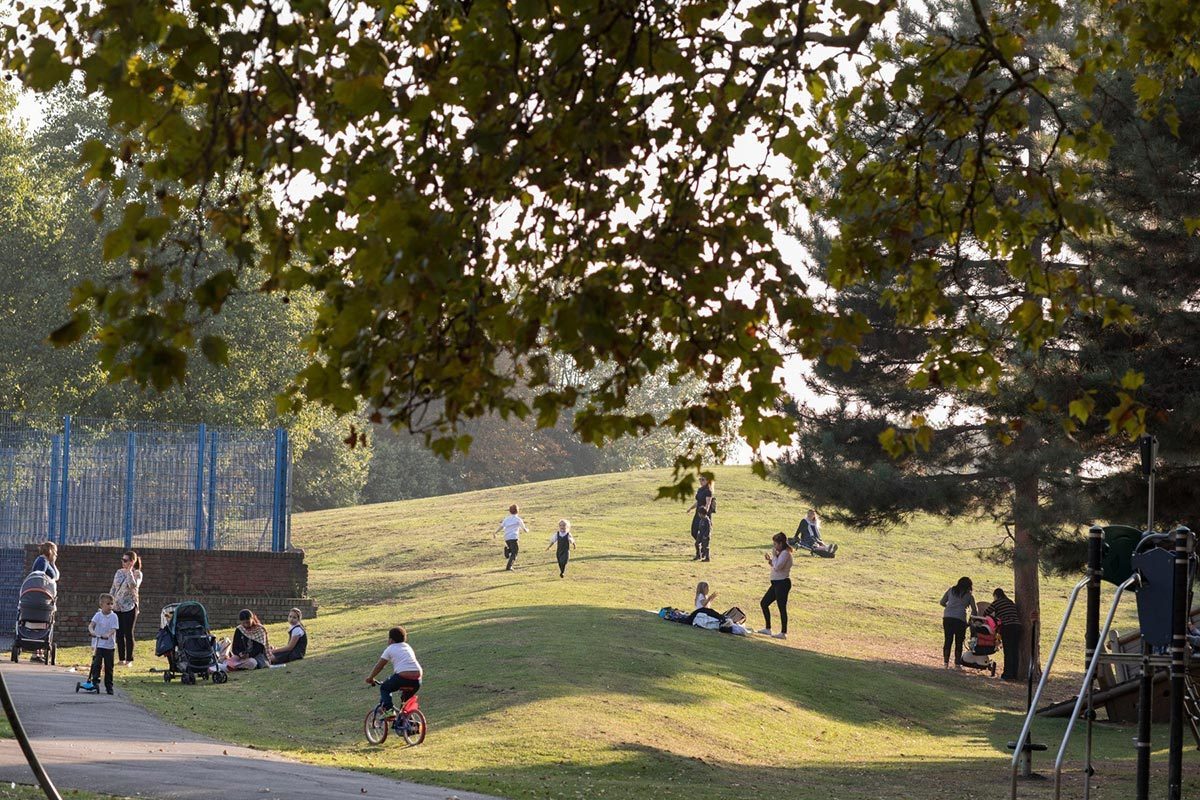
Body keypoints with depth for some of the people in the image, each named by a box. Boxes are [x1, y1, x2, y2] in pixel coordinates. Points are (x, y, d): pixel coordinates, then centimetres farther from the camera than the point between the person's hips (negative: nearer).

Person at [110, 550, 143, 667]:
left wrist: (129, 571, -16)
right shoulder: (119, 572, 10)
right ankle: (121, 659, 12)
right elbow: (113, 589, 14)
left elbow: (133, 586, -22)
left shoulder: (137, 574, -4)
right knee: (119, 634, 5)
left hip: (129, 607, -5)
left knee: (128, 634, -2)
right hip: (117, 607, 5)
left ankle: (129, 659, 5)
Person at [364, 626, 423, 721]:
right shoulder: (408, 647, 26)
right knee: (406, 698, 30)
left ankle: (389, 710, 1)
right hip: (417, 680, 5)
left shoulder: (390, 649, 12)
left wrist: (370, 678, 29)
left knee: (384, 688, 18)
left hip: (403, 677, -5)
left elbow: (379, 666, 16)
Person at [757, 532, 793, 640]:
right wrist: (770, 560, 5)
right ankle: (768, 629, 22)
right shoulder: (781, 553, 14)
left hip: (782, 583, -11)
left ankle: (783, 633, -1)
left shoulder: (785, 553, -16)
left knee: (782, 607, -6)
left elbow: (777, 567, -24)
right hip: (776, 583, 11)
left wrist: (774, 556, -14)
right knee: (764, 603, 14)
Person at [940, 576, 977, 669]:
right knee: (959, 642, 7)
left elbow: (942, 602, 14)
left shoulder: (951, 590, 14)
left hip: (947, 617, 2)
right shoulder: (969, 595, 9)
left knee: (948, 640, 9)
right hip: (960, 619, -2)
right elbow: (974, 610, 9)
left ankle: (946, 663, 8)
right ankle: (957, 664, 8)